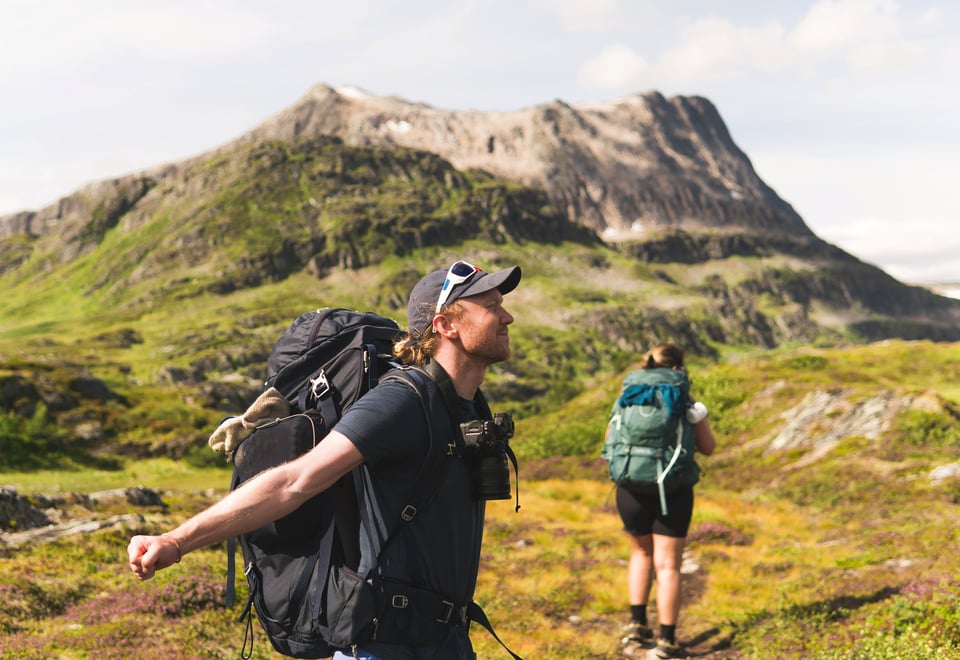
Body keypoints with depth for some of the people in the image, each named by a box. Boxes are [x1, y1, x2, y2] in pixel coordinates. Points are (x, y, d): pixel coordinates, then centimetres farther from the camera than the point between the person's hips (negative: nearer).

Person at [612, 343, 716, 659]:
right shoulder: (683, 401, -5)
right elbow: (708, 447, 0)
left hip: (632, 489, 3)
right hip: (672, 492, -3)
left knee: (641, 552, 25)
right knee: (667, 566, 5)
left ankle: (637, 623, 20)